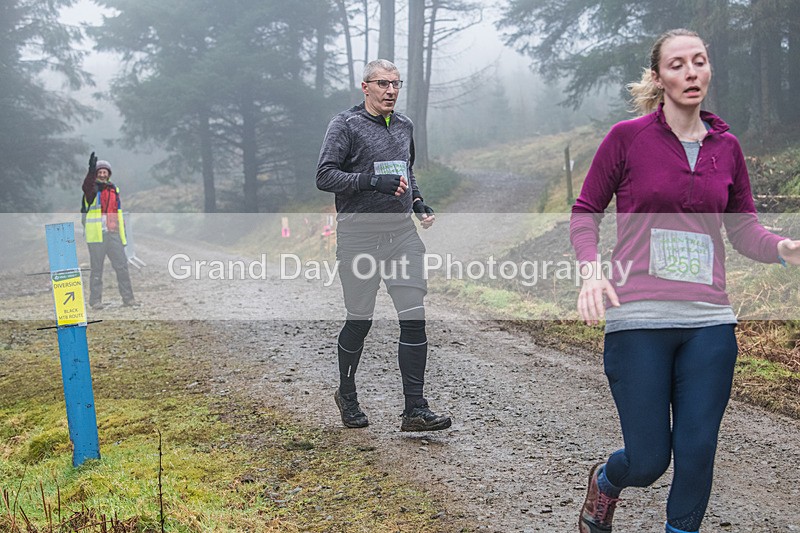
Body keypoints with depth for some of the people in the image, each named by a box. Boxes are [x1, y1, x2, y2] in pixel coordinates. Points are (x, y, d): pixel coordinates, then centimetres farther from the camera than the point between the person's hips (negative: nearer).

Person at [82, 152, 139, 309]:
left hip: (114, 234, 5)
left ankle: (128, 298, 9)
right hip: (96, 235, -4)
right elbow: (86, 186, -25)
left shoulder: (114, 189, 17)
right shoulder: (92, 189, 1)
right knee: (97, 269, 1)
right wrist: (91, 170, -42)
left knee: (122, 266, 3)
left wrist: (122, 231, 18)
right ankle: (95, 300, 9)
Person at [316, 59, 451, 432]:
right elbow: (325, 176, -12)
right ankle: (347, 395, 28)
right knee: (359, 321, 5)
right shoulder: (346, 125, -3)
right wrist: (374, 181, -22)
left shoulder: (404, 126, 16)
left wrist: (419, 204, 12)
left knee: (414, 318, -3)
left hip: (402, 232, 5)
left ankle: (415, 411, 2)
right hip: (360, 235, -5)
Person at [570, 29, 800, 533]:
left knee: (697, 451, 3)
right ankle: (605, 480, 37)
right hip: (638, 321, -3)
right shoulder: (627, 137, 0)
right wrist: (592, 270, -12)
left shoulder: (726, 146, 10)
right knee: (648, 461, 1)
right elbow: (585, 213, 5)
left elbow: (745, 228, 13)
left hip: (709, 323, 3)